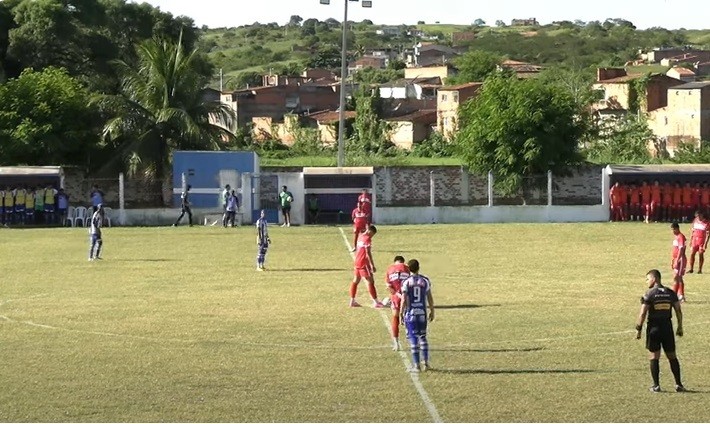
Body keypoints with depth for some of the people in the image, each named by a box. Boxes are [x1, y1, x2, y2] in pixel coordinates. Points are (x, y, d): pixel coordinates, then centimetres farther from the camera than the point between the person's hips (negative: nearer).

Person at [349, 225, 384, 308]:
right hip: (364, 263, -9)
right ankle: (376, 302, -7)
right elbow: (368, 253, -19)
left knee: (355, 281, 14)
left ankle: (352, 301, 17)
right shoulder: (367, 239, -14)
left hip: (357, 263, 9)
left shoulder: (360, 237, 13)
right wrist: (372, 265, -19)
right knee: (370, 282, -6)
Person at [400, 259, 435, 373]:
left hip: (410, 313, -2)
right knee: (423, 337, 16)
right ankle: (426, 363, 15)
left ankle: (416, 365, 0)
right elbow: (430, 298, 5)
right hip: (422, 313, 2)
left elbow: (404, 300, -9)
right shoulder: (425, 281, 0)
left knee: (413, 339, 1)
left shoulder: (406, 282, -7)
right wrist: (432, 311, 17)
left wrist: (401, 314, -1)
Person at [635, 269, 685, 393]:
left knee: (654, 357, 3)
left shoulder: (649, 294, -9)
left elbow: (642, 314, -11)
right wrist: (680, 327, 14)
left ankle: (656, 385, 3)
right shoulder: (671, 293, 4)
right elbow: (679, 311, 5)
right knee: (672, 356, 10)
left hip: (654, 328, -3)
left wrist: (638, 329, -5)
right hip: (667, 327, 3)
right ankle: (678, 384, 10)